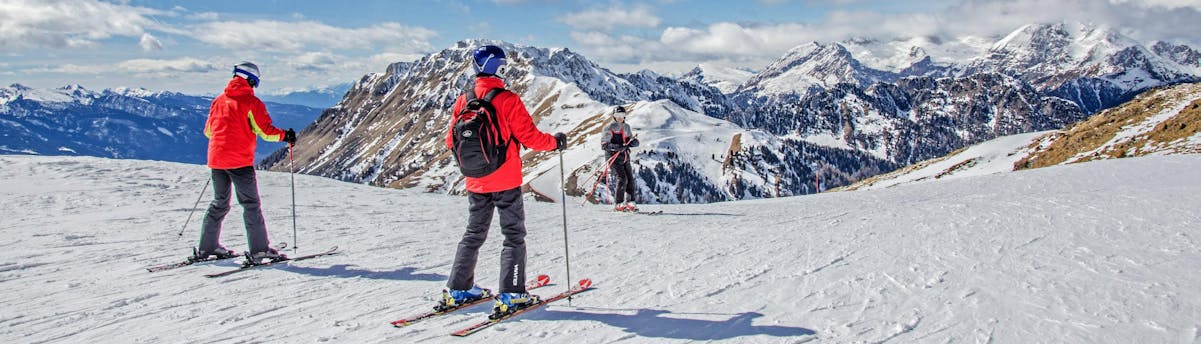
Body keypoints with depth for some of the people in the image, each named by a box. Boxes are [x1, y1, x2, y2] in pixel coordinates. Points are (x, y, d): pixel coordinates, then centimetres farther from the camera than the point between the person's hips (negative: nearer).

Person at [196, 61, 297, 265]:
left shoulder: (219, 100, 12)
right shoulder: (251, 102, -7)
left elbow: (208, 131, 19)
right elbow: (265, 131, -11)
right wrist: (285, 136, 6)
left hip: (216, 158, 6)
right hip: (239, 161, -6)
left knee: (220, 203, 18)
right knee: (251, 204, -2)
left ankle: (207, 247, 20)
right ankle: (259, 250, -6)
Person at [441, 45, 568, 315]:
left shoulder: (463, 101, 1)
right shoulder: (507, 100, -14)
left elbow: (451, 141, 8)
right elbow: (530, 137, -14)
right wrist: (556, 141, 3)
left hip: (475, 182, 5)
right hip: (506, 181, -5)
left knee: (474, 234, 18)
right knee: (514, 236, 4)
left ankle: (457, 291, 20)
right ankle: (511, 295, 0)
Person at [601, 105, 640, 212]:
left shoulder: (626, 127, 14)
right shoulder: (609, 128, -6)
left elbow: (633, 141, 18)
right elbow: (604, 144, -13)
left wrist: (633, 141, -7)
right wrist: (616, 147, -27)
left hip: (625, 156, 6)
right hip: (613, 157, -6)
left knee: (630, 179, 3)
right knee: (622, 179, -16)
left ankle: (630, 202, 14)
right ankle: (618, 204, -9)